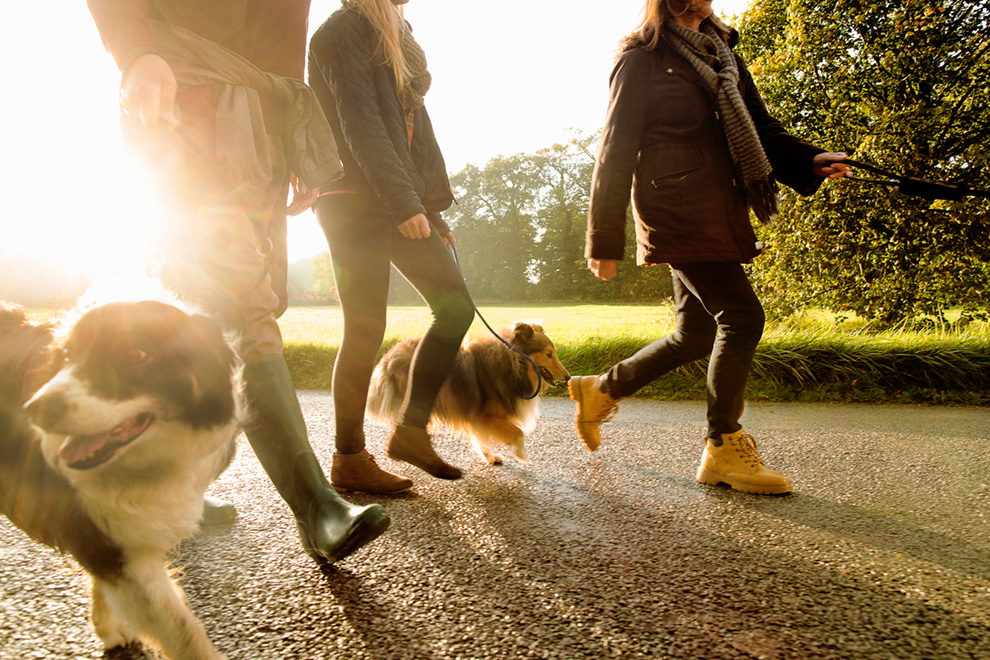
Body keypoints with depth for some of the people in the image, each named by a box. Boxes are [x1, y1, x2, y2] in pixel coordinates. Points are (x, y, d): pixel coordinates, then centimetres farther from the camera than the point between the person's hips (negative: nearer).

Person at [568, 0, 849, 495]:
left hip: (719, 214, 8)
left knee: (696, 334, 9)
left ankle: (602, 390, 27)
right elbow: (616, 150, -5)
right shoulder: (642, 58, 0)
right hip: (679, 214, -8)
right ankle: (724, 447, 1)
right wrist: (604, 241, -8)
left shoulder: (722, 53, 22)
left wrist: (807, 161, -1)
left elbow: (758, 126, 19)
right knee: (742, 316, -13)